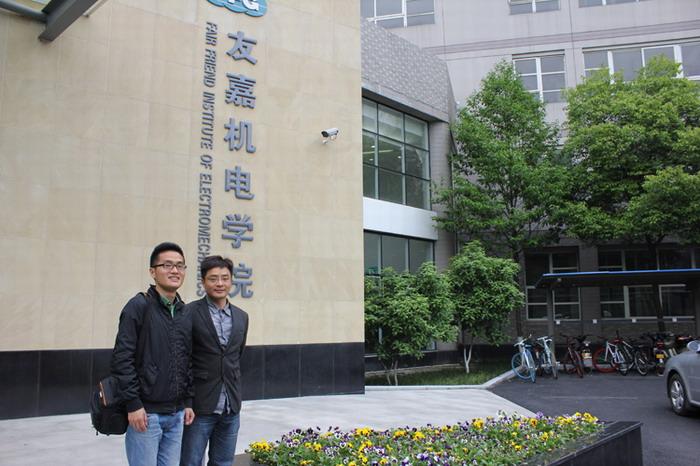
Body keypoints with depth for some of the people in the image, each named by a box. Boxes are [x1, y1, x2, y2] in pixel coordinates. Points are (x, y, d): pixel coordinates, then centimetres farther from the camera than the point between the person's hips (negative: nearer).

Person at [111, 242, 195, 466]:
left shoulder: (185, 313, 10)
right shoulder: (139, 306, -9)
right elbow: (122, 358, -13)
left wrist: (188, 401, 10)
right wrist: (133, 404, -15)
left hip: (176, 413, 6)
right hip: (145, 411, -6)